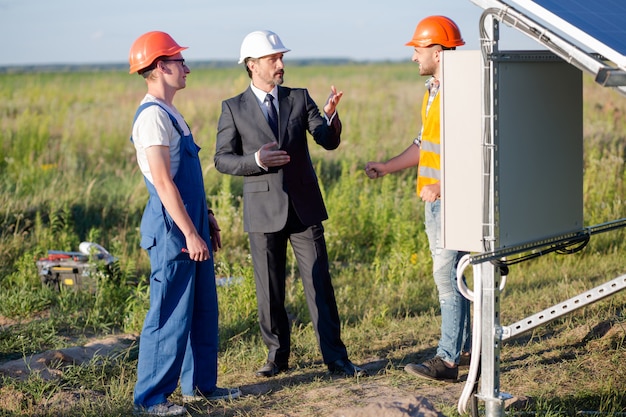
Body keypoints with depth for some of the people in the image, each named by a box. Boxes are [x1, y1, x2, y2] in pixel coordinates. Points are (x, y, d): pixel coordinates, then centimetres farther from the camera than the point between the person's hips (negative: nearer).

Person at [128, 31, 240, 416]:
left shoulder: (170, 114, 15)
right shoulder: (152, 116, -16)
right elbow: (163, 184, -21)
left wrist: (206, 219, 22)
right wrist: (190, 234, -22)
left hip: (192, 226, 10)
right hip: (173, 230, -10)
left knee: (204, 310, 15)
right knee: (170, 315, -3)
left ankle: (200, 384, 27)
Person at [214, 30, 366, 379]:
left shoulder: (299, 98, 5)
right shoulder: (234, 109, 2)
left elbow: (329, 142, -3)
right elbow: (223, 159, -1)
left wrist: (330, 115, -25)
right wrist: (256, 160, -19)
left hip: (304, 208, 1)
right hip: (264, 212, -1)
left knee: (320, 284, 0)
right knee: (270, 290, 7)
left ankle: (335, 357, 6)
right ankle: (278, 355, 22)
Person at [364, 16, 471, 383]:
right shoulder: (432, 92, 15)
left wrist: (440, 187, -22)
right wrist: (388, 167, 20)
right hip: (434, 200, 10)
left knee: (447, 276, -9)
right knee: (450, 274, 15)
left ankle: (448, 360, -6)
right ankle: (465, 344, 26)